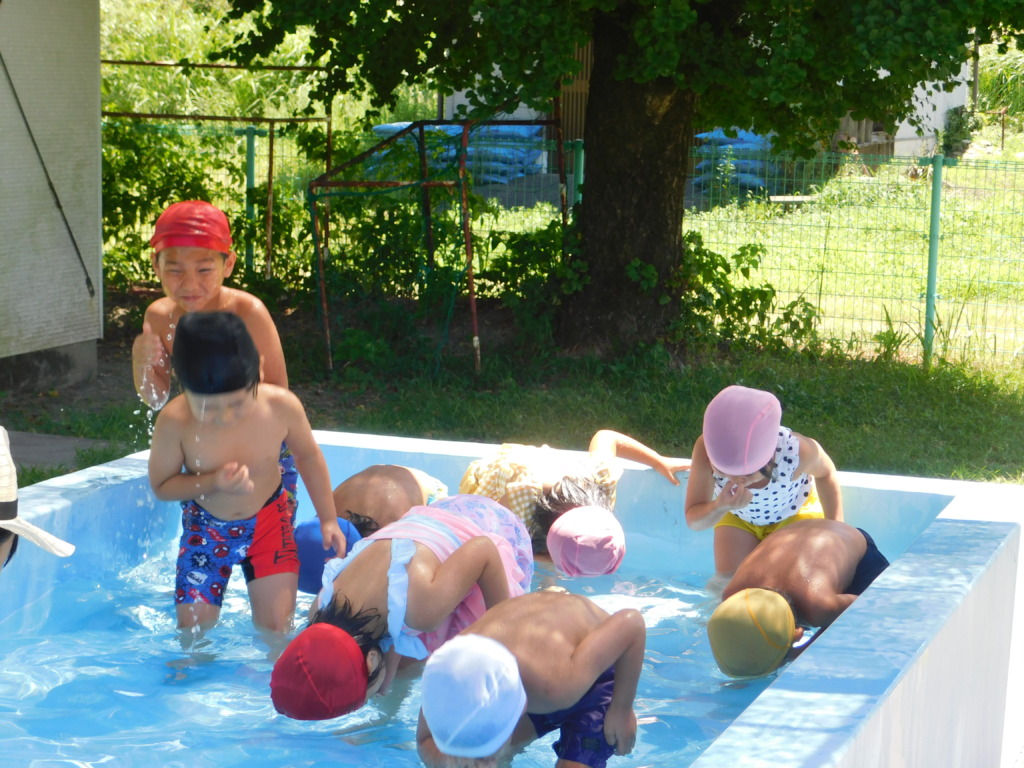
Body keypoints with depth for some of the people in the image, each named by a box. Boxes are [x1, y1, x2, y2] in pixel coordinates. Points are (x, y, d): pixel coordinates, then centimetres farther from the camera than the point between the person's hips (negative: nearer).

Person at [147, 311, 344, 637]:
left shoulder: (281, 406, -24)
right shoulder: (175, 421, -28)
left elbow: (308, 455, -3)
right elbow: (161, 485, -14)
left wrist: (328, 519, 2)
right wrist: (213, 482, -32)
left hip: (268, 523, 0)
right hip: (205, 528, 0)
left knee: (276, 629, -4)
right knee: (192, 626, 2)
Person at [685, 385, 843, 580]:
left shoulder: (797, 451, -41)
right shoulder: (706, 450, -39)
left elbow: (825, 474, -12)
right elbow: (693, 521, -29)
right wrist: (720, 507, -52)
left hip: (795, 513, -1)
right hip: (737, 518, 1)